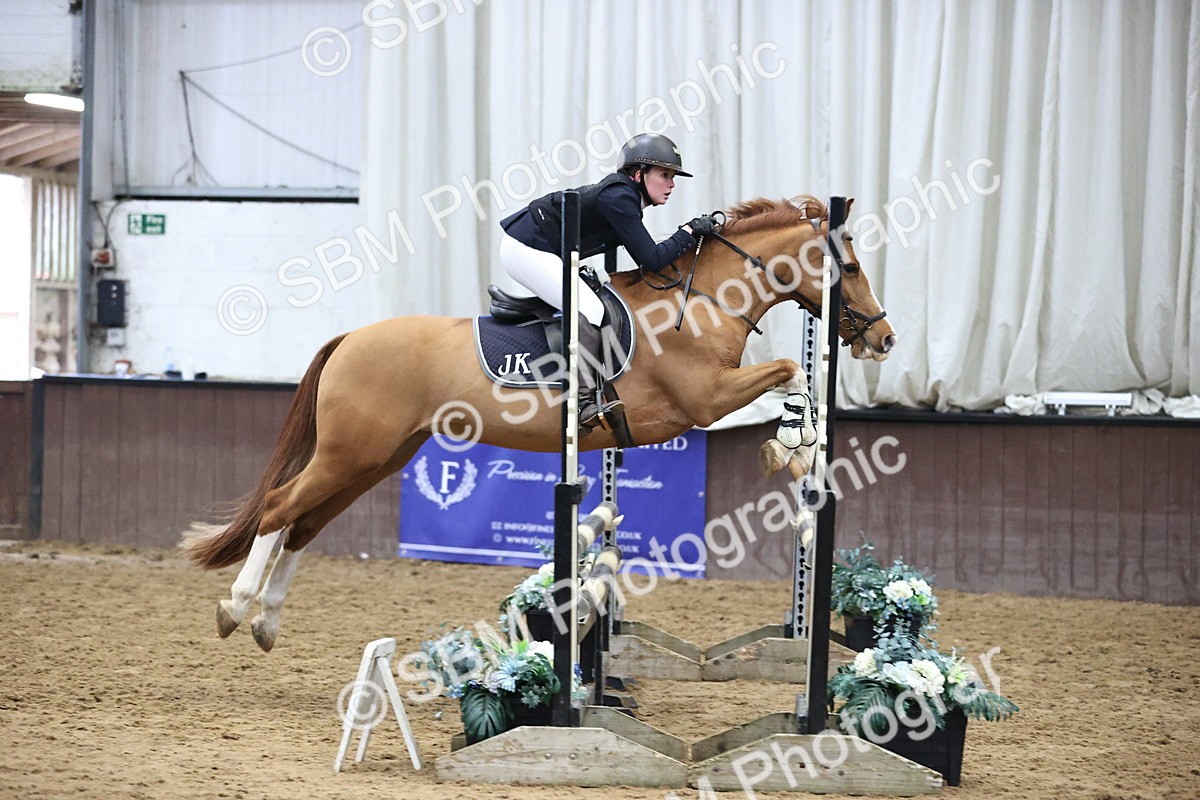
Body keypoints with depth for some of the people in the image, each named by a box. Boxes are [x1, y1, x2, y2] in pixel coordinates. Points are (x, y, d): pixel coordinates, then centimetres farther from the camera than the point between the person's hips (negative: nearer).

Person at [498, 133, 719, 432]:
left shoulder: (623, 194, 10)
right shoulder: (618, 198, -20)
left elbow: (642, 254, 20)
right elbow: (652, 260, -20)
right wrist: (689, 232, -12)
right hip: (526, 248, -11)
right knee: (589, 310, -21)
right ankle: (584, 405, -27)